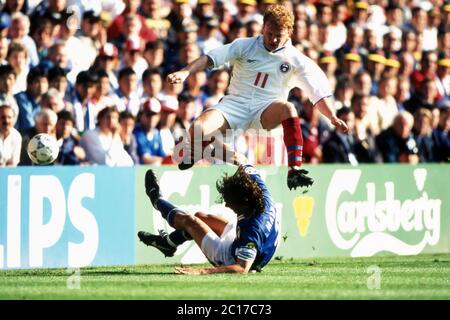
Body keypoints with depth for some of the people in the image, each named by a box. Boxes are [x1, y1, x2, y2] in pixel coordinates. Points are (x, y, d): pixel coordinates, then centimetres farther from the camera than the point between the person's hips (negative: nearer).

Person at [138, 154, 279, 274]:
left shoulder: (252, 230, -44)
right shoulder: (265, 198, -23)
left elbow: (242, 268, -46)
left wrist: (202, 271, -49)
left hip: (231, 259, -7)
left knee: (188, 221, 9)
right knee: (200, 216, 22)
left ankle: (157, 200, 42)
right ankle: (166, 242, 51)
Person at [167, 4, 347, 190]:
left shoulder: (295, 60, 5)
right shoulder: (244, 46, 3)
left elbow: (317, 92, 5)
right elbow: (210, 58, -5)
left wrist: (332, 117, -9)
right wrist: (186, 72, -22)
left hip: (266, 112, 0)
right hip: (235, 105, 0)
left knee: (287, 108, -37)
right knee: (198, 129, -29)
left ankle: (294, 171, -39)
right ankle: (184, 172, 2)